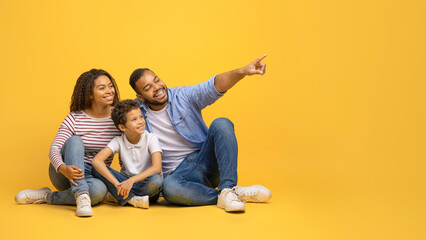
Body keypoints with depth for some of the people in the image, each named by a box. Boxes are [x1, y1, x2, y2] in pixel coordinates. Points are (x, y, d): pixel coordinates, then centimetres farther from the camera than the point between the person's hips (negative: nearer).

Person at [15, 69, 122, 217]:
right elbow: (54, 148, -16)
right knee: (75, 140, -31)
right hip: (63, 173, -1)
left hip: (93, 176, 1)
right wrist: (63, 168, -38)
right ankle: (81, 196, -40)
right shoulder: (74, 118, -8)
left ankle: (47, 197, -18)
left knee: (99, 189, -37)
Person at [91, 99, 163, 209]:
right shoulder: (118, 141, -6)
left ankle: (120, 197, -17)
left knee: (157, 180, -37)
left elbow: (157, 168, -23)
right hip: (126, 182, 2)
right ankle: (132, 199, -25)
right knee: (97, 169, -19)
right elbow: (96, 161, -21)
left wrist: (131, 180, -35)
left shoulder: (151, 139, -11)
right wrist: (116, 184, -33)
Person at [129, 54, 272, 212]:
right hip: (178, 171, -1)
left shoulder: (184, 96, -2)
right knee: (169, 188, -37)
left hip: (206, 159, 1)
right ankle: (238, 193, -26)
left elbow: (214, 87, -18)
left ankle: (227, 190, -33)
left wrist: (243, 71, -37)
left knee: (221, 124, -26)